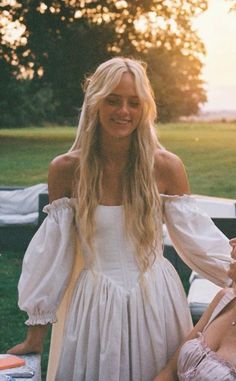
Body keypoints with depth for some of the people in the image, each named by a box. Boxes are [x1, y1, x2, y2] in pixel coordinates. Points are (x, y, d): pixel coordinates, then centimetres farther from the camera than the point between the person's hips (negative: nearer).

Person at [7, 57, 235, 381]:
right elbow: (52, 250, -1)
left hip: (156, 302, 0)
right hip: (95, 305, 0)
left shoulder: (166, 167, -9)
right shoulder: (65, 169, -7)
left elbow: (197, 237, -1)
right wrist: (36, 332, 3)